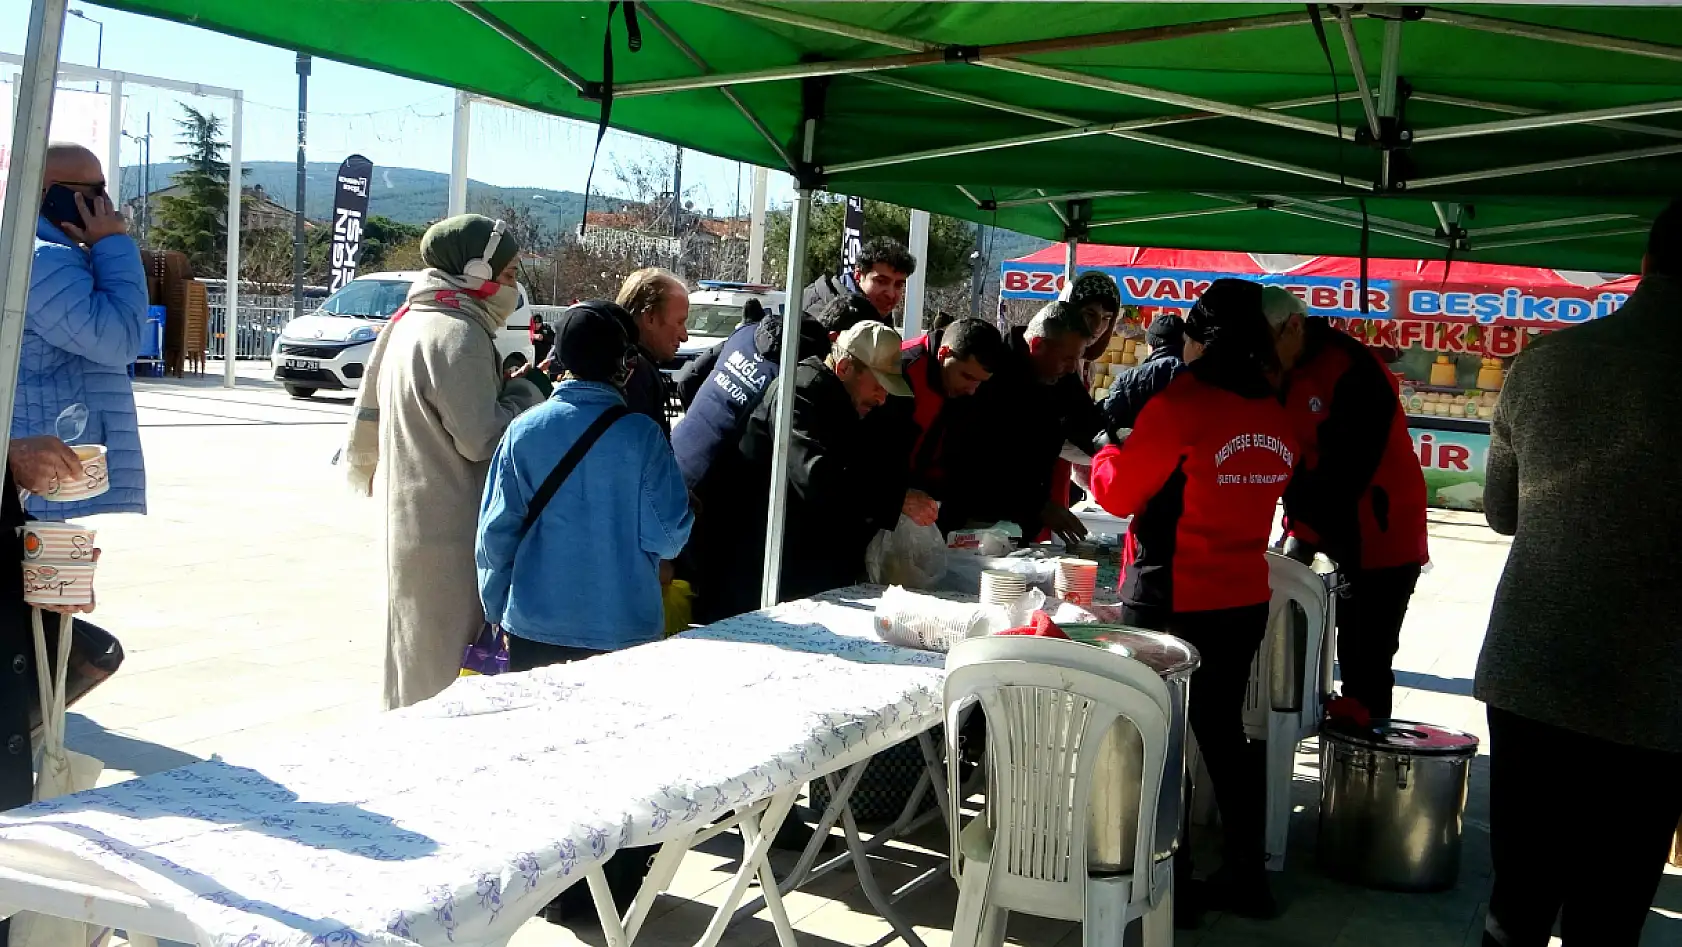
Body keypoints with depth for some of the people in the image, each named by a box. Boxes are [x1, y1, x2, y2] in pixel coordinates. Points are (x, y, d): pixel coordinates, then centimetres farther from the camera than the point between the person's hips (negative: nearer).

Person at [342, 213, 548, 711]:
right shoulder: (459, 334, -17)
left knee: (415, 645, 19)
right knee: (450, 662, -2)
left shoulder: (409, 322, 13)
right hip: (452, 527, -10)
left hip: (411, 516, 10)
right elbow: (481, 438, -19)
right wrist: (529, 390, -5)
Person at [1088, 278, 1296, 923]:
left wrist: (1108, 456, 11)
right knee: (1223, 731, 18)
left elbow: (1118, 493, -10)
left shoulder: (1181, 405, -18)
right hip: (1243, 599, 7)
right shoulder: (1278, 418, 3)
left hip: (1170, 599, -6)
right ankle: (1246, 875, 26)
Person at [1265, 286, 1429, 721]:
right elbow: (1297, 463, 11)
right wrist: (1297, 529, 0)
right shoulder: (1292, 375, 9)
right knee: (1352, 657, 11)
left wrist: (1302, 533, -18)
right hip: (1343, 538, 8)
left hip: (1382, 541, -8)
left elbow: (1345, 468, -23)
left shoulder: (1352, 371, -19)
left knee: (1365, 662, -7)